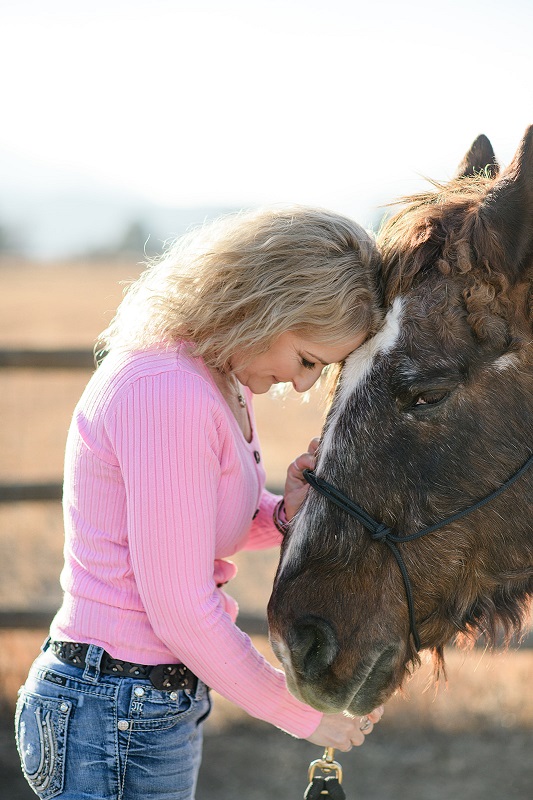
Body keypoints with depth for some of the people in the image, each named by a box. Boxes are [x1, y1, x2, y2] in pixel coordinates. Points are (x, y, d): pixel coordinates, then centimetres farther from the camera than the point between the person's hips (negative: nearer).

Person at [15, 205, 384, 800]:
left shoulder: (221, 377, 6)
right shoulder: (169, 394, -25)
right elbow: (180, 608, -24)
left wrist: (286, 515, -4)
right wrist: (302, 713, -12)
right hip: (116, 724, -10)